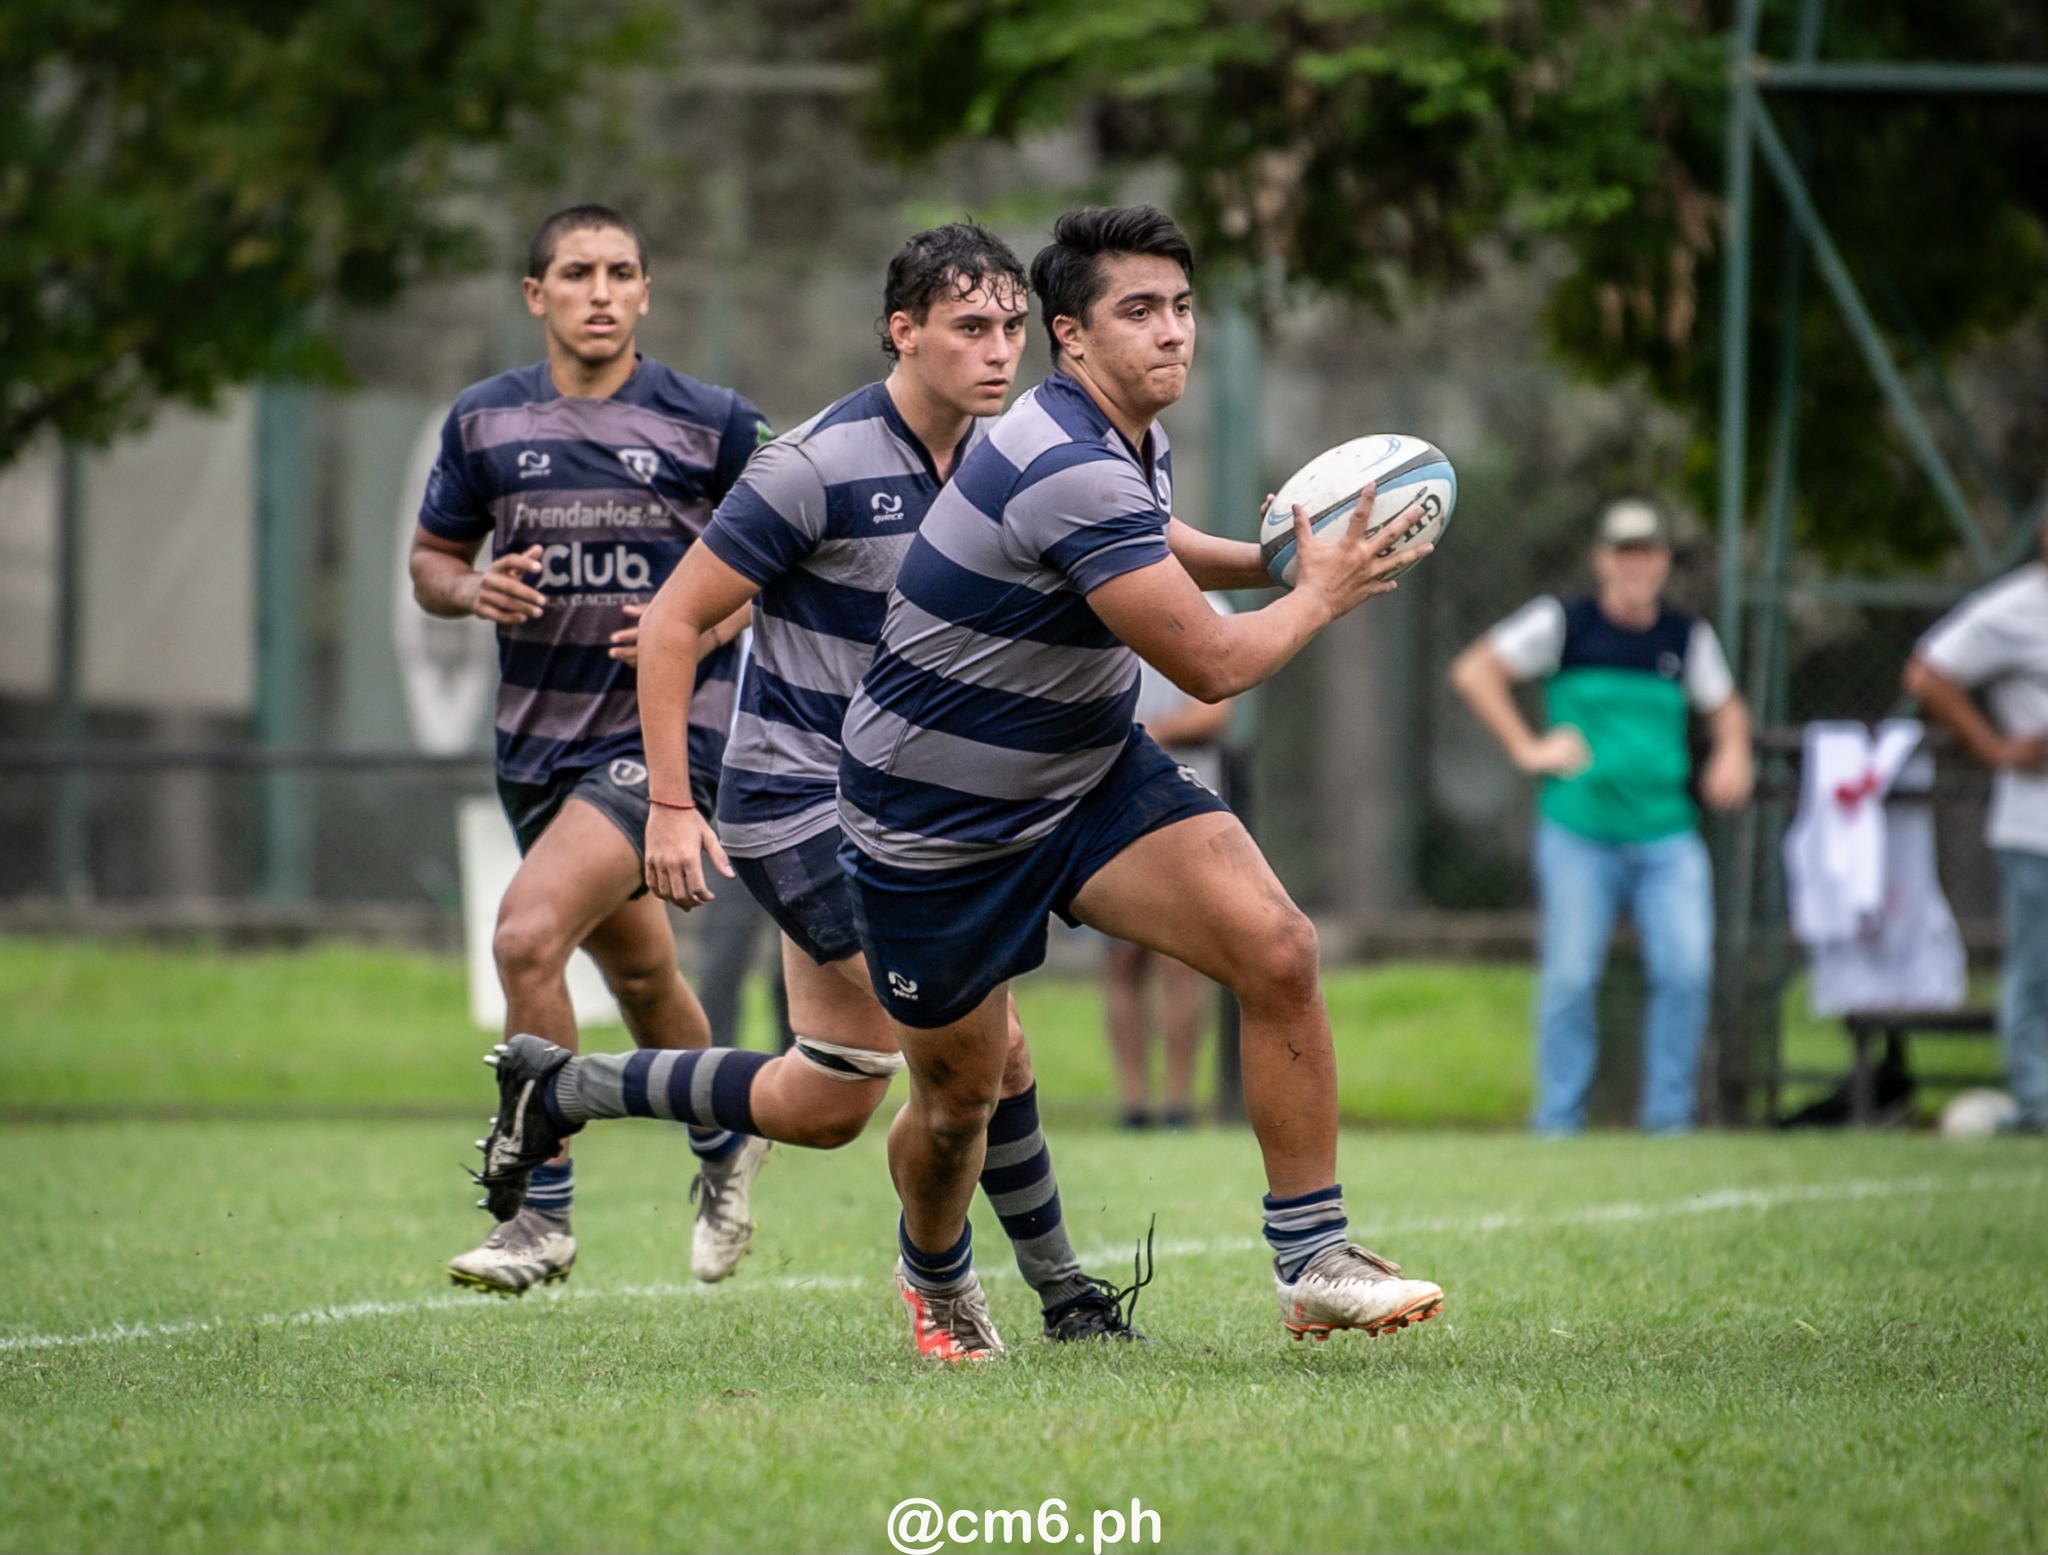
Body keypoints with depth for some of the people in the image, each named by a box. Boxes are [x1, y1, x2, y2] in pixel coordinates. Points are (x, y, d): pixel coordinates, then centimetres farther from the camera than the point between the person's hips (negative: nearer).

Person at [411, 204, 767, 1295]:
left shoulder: (714, 424, -5)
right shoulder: (484, 421, 4)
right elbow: (430, 558, 15)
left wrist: (709, 623, -13)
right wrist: (469, 589, -7)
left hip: (667, 724, -5)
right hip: (538, 739, 5)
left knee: (527, 934, -22)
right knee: (638, 970, 19)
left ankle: (544, 1215, -12)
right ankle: (724, 1145, 47)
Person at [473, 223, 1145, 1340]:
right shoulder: (822, 464, -18)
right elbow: (676, 618, -14)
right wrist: (670, 803, -17)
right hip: (796, 797, -8)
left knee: (824, 1107, 8)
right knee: (988, 1032, -13)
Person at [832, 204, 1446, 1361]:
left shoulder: (1132, 442, 1)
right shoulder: (1068, 470, -30)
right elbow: (1212, 665, -29)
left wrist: (1269, 558, 9)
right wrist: (1322, 595, -10)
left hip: (1094, 777, 7)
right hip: (939, 823, -7)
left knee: (1278, 948, -16)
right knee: (960, 1104, 7)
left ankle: (1314, 1262, -9)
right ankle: (937, 1277, 42)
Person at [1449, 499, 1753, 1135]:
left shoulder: (1688, 637, 11)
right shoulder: (1562, 623, 1)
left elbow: (1724, 705, 26)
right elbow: (1473, 671, 2)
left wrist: (1732, 753, 5)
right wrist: (1527, 748, -3)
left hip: (1668, 837, 2)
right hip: (1578, 835, -2)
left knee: (1686, 971, -10)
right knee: (1570, 976, -5)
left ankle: (1669, 1116, 2)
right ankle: (1558, 1119, 7)